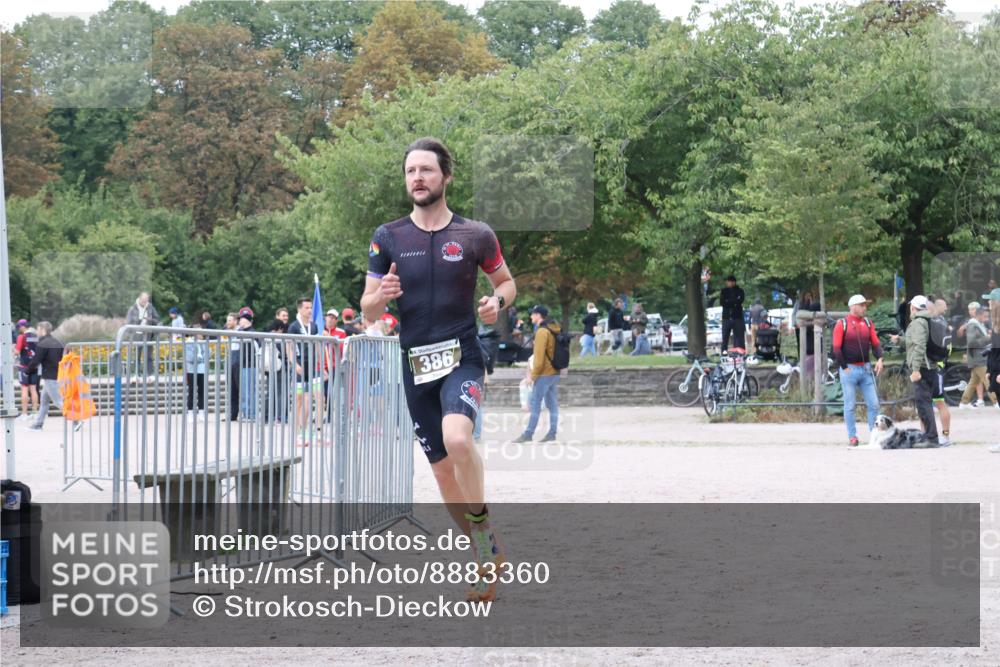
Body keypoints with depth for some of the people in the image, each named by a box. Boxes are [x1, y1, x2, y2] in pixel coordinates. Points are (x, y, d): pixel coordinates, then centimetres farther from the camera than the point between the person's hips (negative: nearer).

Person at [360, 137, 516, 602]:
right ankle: (486, 554, 23)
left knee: (457, 438, -31)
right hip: (416, 365, 3)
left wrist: (498, 302, -6)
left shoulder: (475, 235, 1)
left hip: (461, 357, -3)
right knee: (443, 470, 7)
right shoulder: (388, 238, 5)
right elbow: (367, 310, 8)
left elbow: (506, 281, 16)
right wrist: (380, 297, -15)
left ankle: (484, 530, -11)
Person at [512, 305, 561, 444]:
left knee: (535, 404, -6)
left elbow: (539, 354, -19)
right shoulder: (554, 330, 13)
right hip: (555, 372, 9)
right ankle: (552, 433, 8)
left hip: (544, 374, -9)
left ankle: (528, 434, -6)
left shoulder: (542, 331, -15)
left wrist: (534, 374, -12)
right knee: (552, 404, 8)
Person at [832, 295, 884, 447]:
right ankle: (852, 437, 5)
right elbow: (836, 348, -5)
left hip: (866, 369, 4)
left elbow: (875, 343, 10)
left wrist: (879, 359, -8)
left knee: (873, 404, 0)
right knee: (850, 406, 1)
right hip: (849, 370, -4)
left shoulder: (867, 323, 10)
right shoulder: (842, 324, -3)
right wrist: (845, 368, -9)